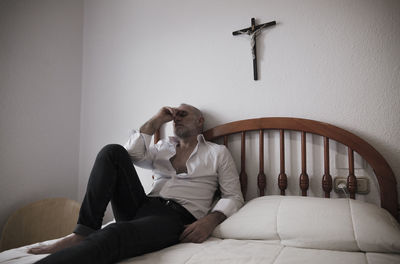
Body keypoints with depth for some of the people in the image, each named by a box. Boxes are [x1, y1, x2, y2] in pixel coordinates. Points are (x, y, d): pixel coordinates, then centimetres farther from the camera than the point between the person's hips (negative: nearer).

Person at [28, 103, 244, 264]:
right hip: (142, 208, 5)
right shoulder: (163, 147, 24)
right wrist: (156, 121, 9)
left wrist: (210, 220, -17)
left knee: (116, 234, -37)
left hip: (177, 217, -5)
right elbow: (131, 155, 7)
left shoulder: (218, 153, 12)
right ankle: (84, 232, -20)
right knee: (112, 152, -12)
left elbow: (233, 196, 4)